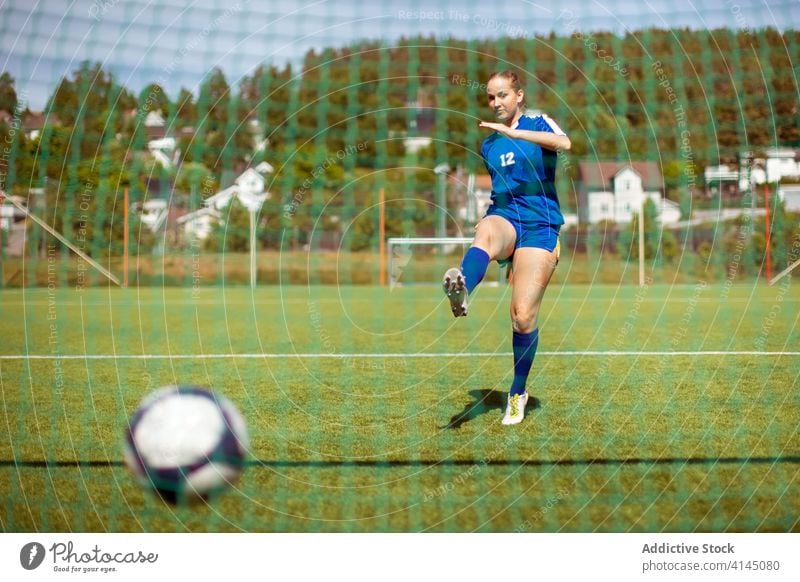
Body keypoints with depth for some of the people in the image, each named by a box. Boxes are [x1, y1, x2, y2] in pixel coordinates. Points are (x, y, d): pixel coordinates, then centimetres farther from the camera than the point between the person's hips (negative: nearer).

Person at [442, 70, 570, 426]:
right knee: (485, 234, -39)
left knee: (524, 315, -9)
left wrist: (514, 133, -29)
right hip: (504, 217, 3)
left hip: (539, 225, -3)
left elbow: (564, 143, -20)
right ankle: (461, 293, -74)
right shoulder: (488, 145, 19)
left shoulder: (539, 124, 3)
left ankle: (518, 393, 14)